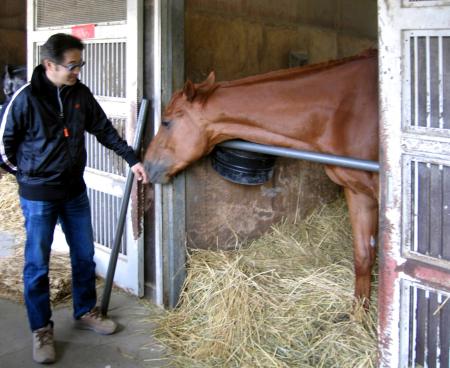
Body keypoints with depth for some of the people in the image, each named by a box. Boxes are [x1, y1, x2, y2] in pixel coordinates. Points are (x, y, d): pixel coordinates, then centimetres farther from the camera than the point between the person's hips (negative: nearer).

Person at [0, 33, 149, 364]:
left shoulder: (80, 93, -2)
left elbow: (104, 129, 8)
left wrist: (132, 159, 5)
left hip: (75, 190, 5)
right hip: (38, 195, -5)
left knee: (85, 256, 15)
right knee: (37, 264, 3)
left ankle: (85, 312, 34)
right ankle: (41, 330, 17)